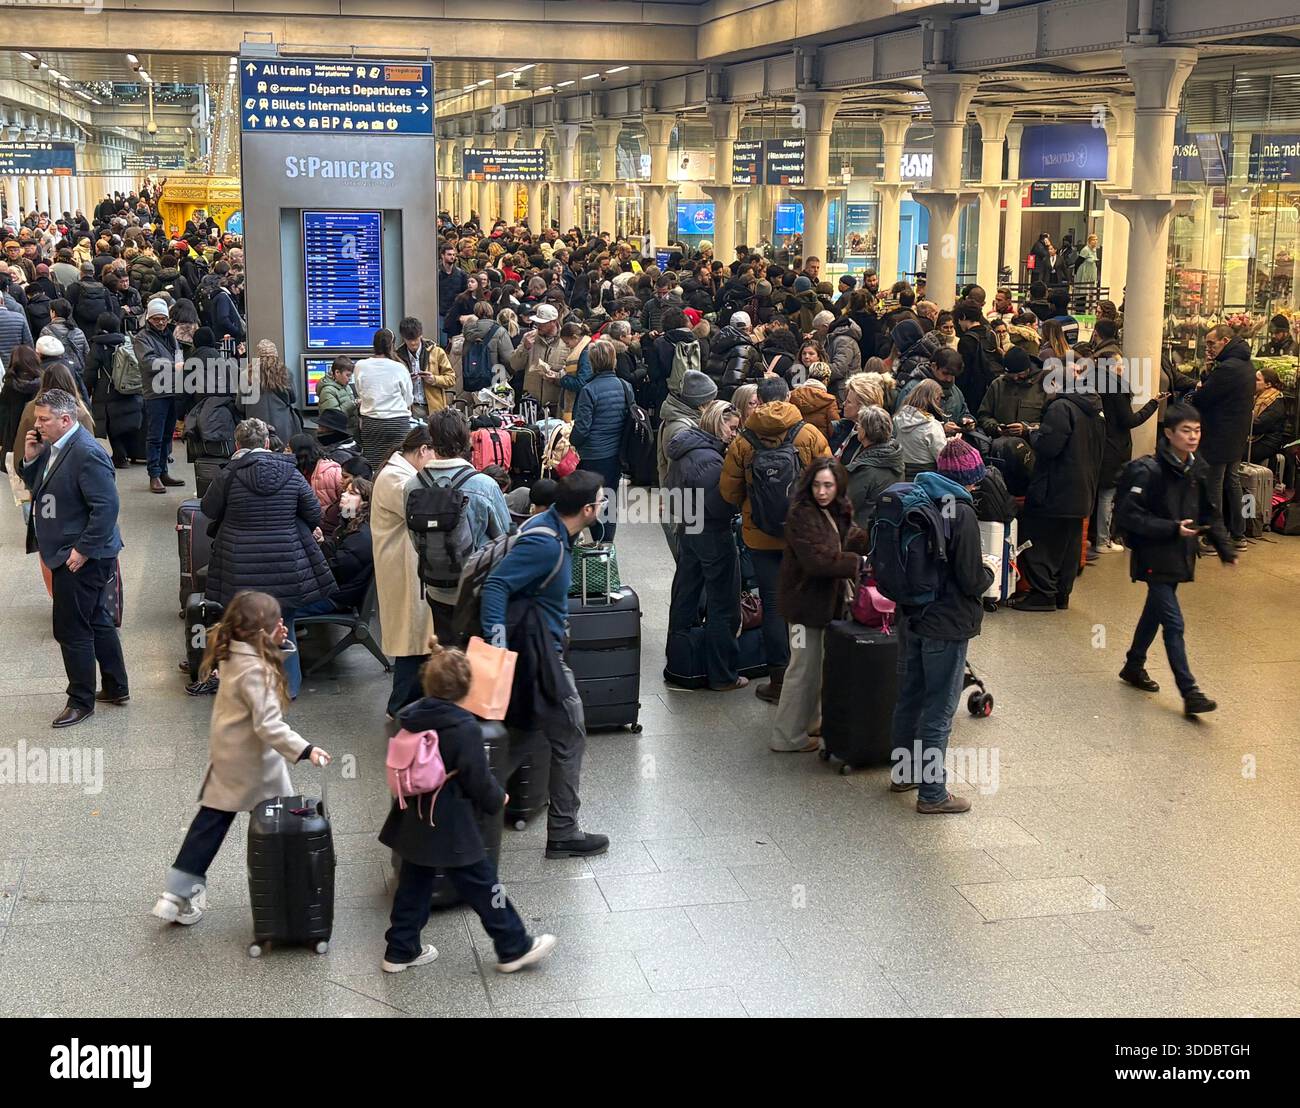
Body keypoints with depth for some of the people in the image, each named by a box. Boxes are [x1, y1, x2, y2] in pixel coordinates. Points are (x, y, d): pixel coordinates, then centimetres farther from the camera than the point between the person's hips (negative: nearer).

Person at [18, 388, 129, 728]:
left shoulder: (87, 454, -22)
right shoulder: (53, 446, 7)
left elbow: (106, 507, -25)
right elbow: (35, 485, 18)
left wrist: (82, 550, -22)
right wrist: (30, 459, -1)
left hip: (81, 557, -10)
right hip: (69, 552, 10)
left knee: (71, 630, -1)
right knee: (98, 622, 19)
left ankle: (81, 701, 12)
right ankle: (116, 688, 31)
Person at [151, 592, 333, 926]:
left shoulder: (232, 653, -3)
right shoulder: (255, 671, -28)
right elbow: (269, 726, -29)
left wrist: (275, 645, -1)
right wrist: (304, 750, -34)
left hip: (225, 756, 8)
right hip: (253, 763, -8)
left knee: (211, 821, 14)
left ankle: (177, 894, 17)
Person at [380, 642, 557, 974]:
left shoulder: (409, 718, -1)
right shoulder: (465, 729, -21)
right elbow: (479, 781, -15)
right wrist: (498, 800, 4)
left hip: (413, 824, 7)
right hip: (452, 831, -7)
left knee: (413, 887, 19)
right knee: (483, 887, 6)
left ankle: (400, 951, 29)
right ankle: (514, 948, 18)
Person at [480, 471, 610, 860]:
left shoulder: (550, 527, 6)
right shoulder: (545, 544, -25)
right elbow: (496, 584, -30)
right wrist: (497, 645, -34)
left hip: (542, 647, 10)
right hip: (537, 651, -10)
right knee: (570, 736, -1)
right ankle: (563, 833, 7)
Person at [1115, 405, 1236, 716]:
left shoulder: (1199, 470, 4)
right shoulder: (1148, 471, -17)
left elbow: (1210, 515, 12)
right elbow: (1128, 515, -20)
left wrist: (1225, 549, 1)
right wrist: (1172, 529, -23)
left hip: (1179, 557, 7)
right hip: (1154, 558, -7)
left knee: (1155, 612, 21)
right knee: (1173, 623, -9)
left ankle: (1134, 666, 40)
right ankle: (1189, 692, -8)